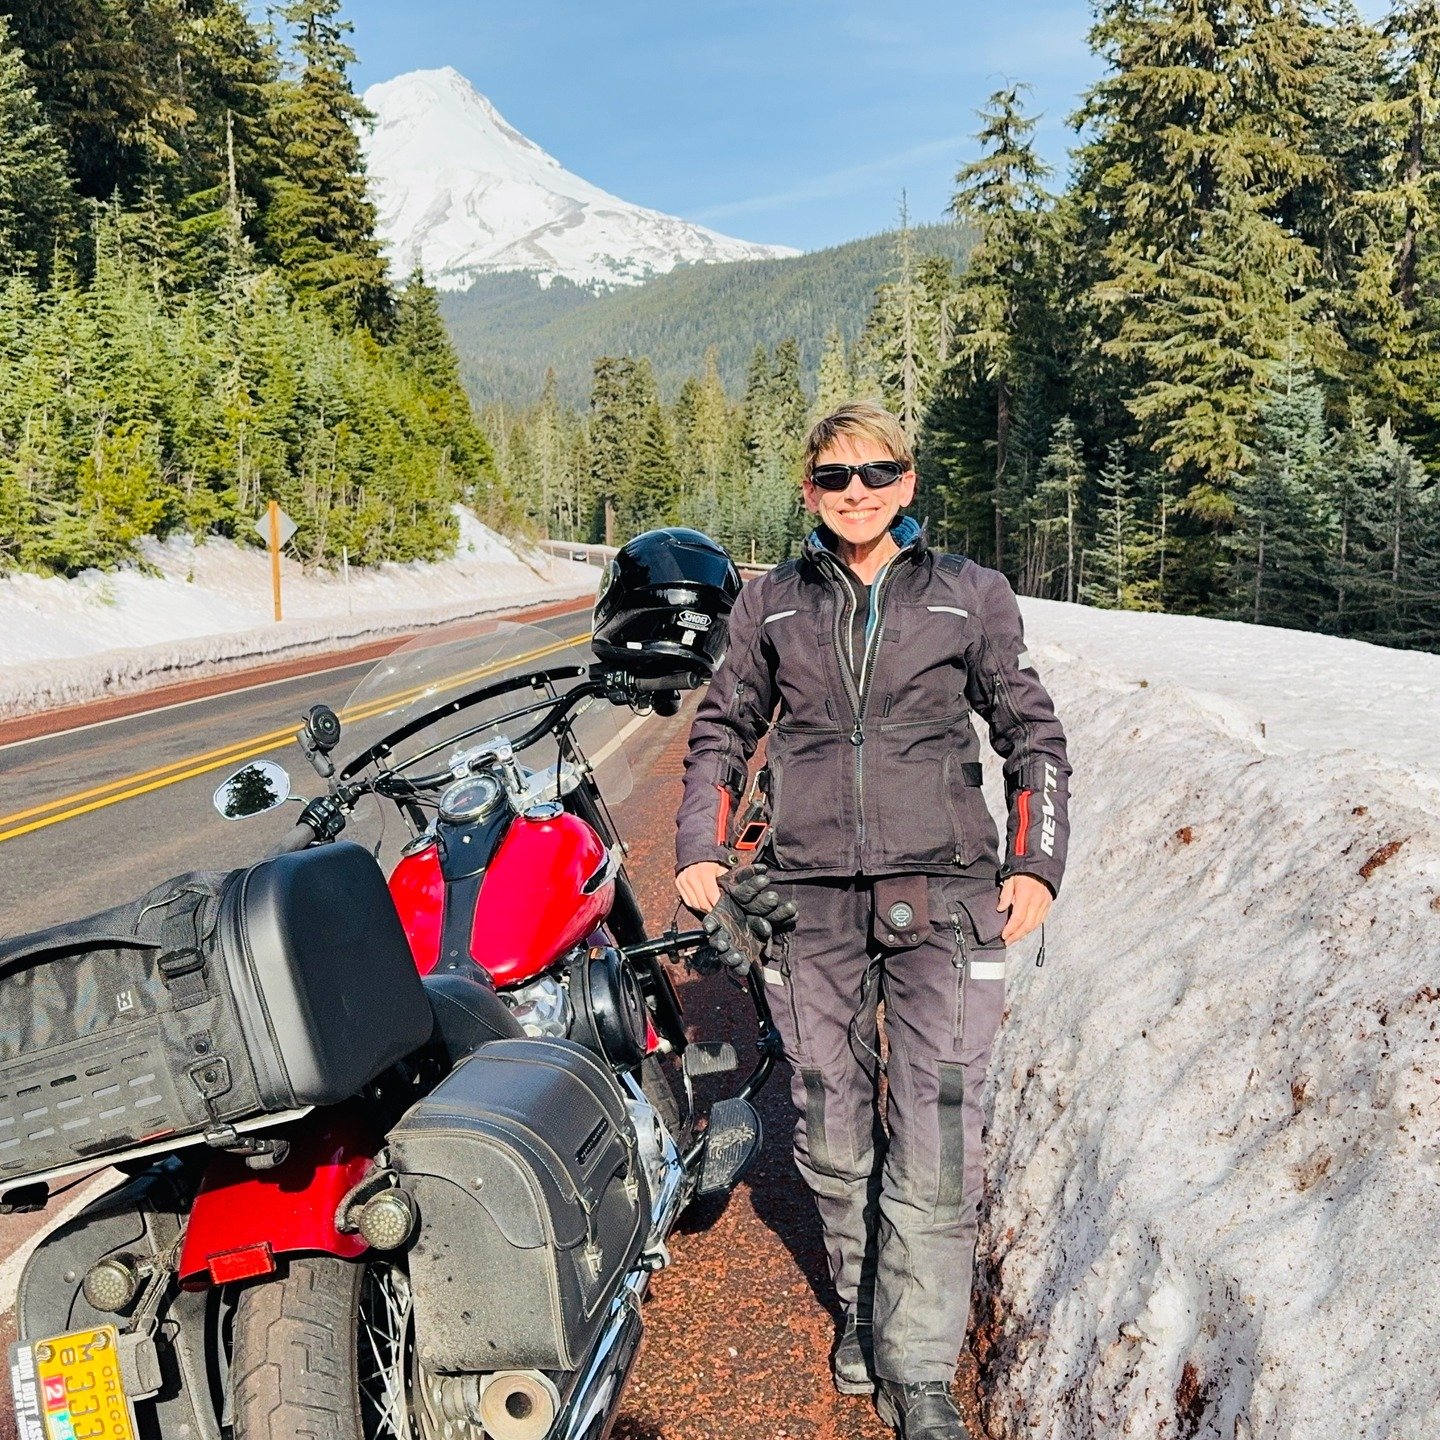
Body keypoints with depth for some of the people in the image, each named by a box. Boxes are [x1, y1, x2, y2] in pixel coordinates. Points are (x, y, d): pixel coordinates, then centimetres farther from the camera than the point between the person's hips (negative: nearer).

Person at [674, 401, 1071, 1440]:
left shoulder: (971, 595, 5)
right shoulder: (772, 604, 9)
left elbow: (1033, 734, 10)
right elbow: (723, 730, 17)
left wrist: (1035, 864, 0)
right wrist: (701, 849, 6)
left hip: (942, 897, -1)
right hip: (810, 900, 2)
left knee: (935, 1139, -5)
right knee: (831, 1128, 8)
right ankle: (862, 1302, 32)